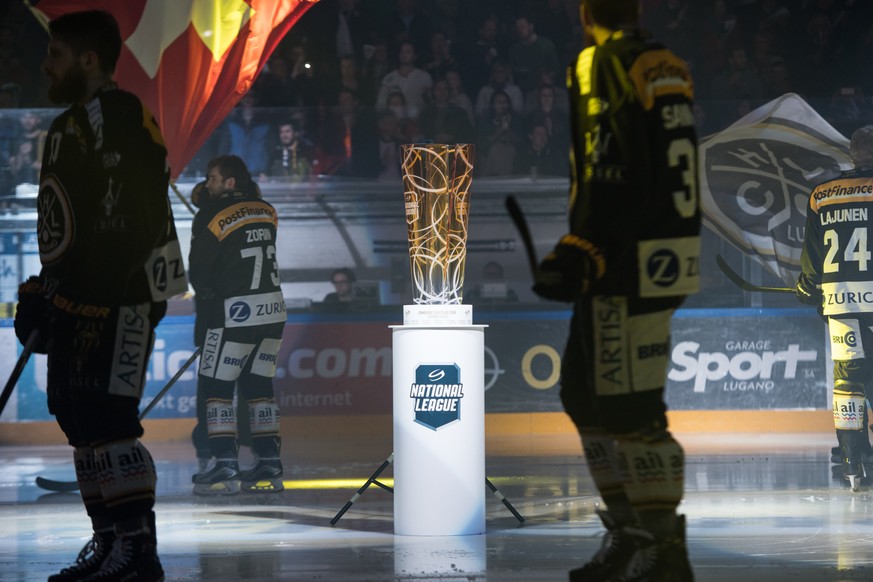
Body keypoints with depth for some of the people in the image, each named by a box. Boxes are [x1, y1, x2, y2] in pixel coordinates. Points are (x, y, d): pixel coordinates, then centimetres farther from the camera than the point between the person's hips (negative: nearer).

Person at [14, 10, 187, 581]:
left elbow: (134, 218, -21)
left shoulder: (120, 117, -13)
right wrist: (42, 293, 23)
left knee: (105, 419, -14)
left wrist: (78, 292, -24)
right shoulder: (69, 126, 21)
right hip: (76, 300, 11)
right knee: (79, 420, 12)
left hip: (119, 297, -11)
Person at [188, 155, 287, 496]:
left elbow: (198, 274, -3)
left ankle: (224, 469, -7)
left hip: (235, 313, -6)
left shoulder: (211, 218, -10)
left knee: (216, 387, 1)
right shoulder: (266, 211, 7)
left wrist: (208, 301, 17)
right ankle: (269, 467, 10)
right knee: (258, 387, 13)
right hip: (273, 310, 6)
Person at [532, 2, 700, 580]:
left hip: (628, 267, -10)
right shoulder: (667, 64, 15)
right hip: (666, 260, 10)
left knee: (631, 413, -4)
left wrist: (577, 255, -21)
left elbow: (610, 176, -21)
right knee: (585, 396, 17)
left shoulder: (603, 64, -12)